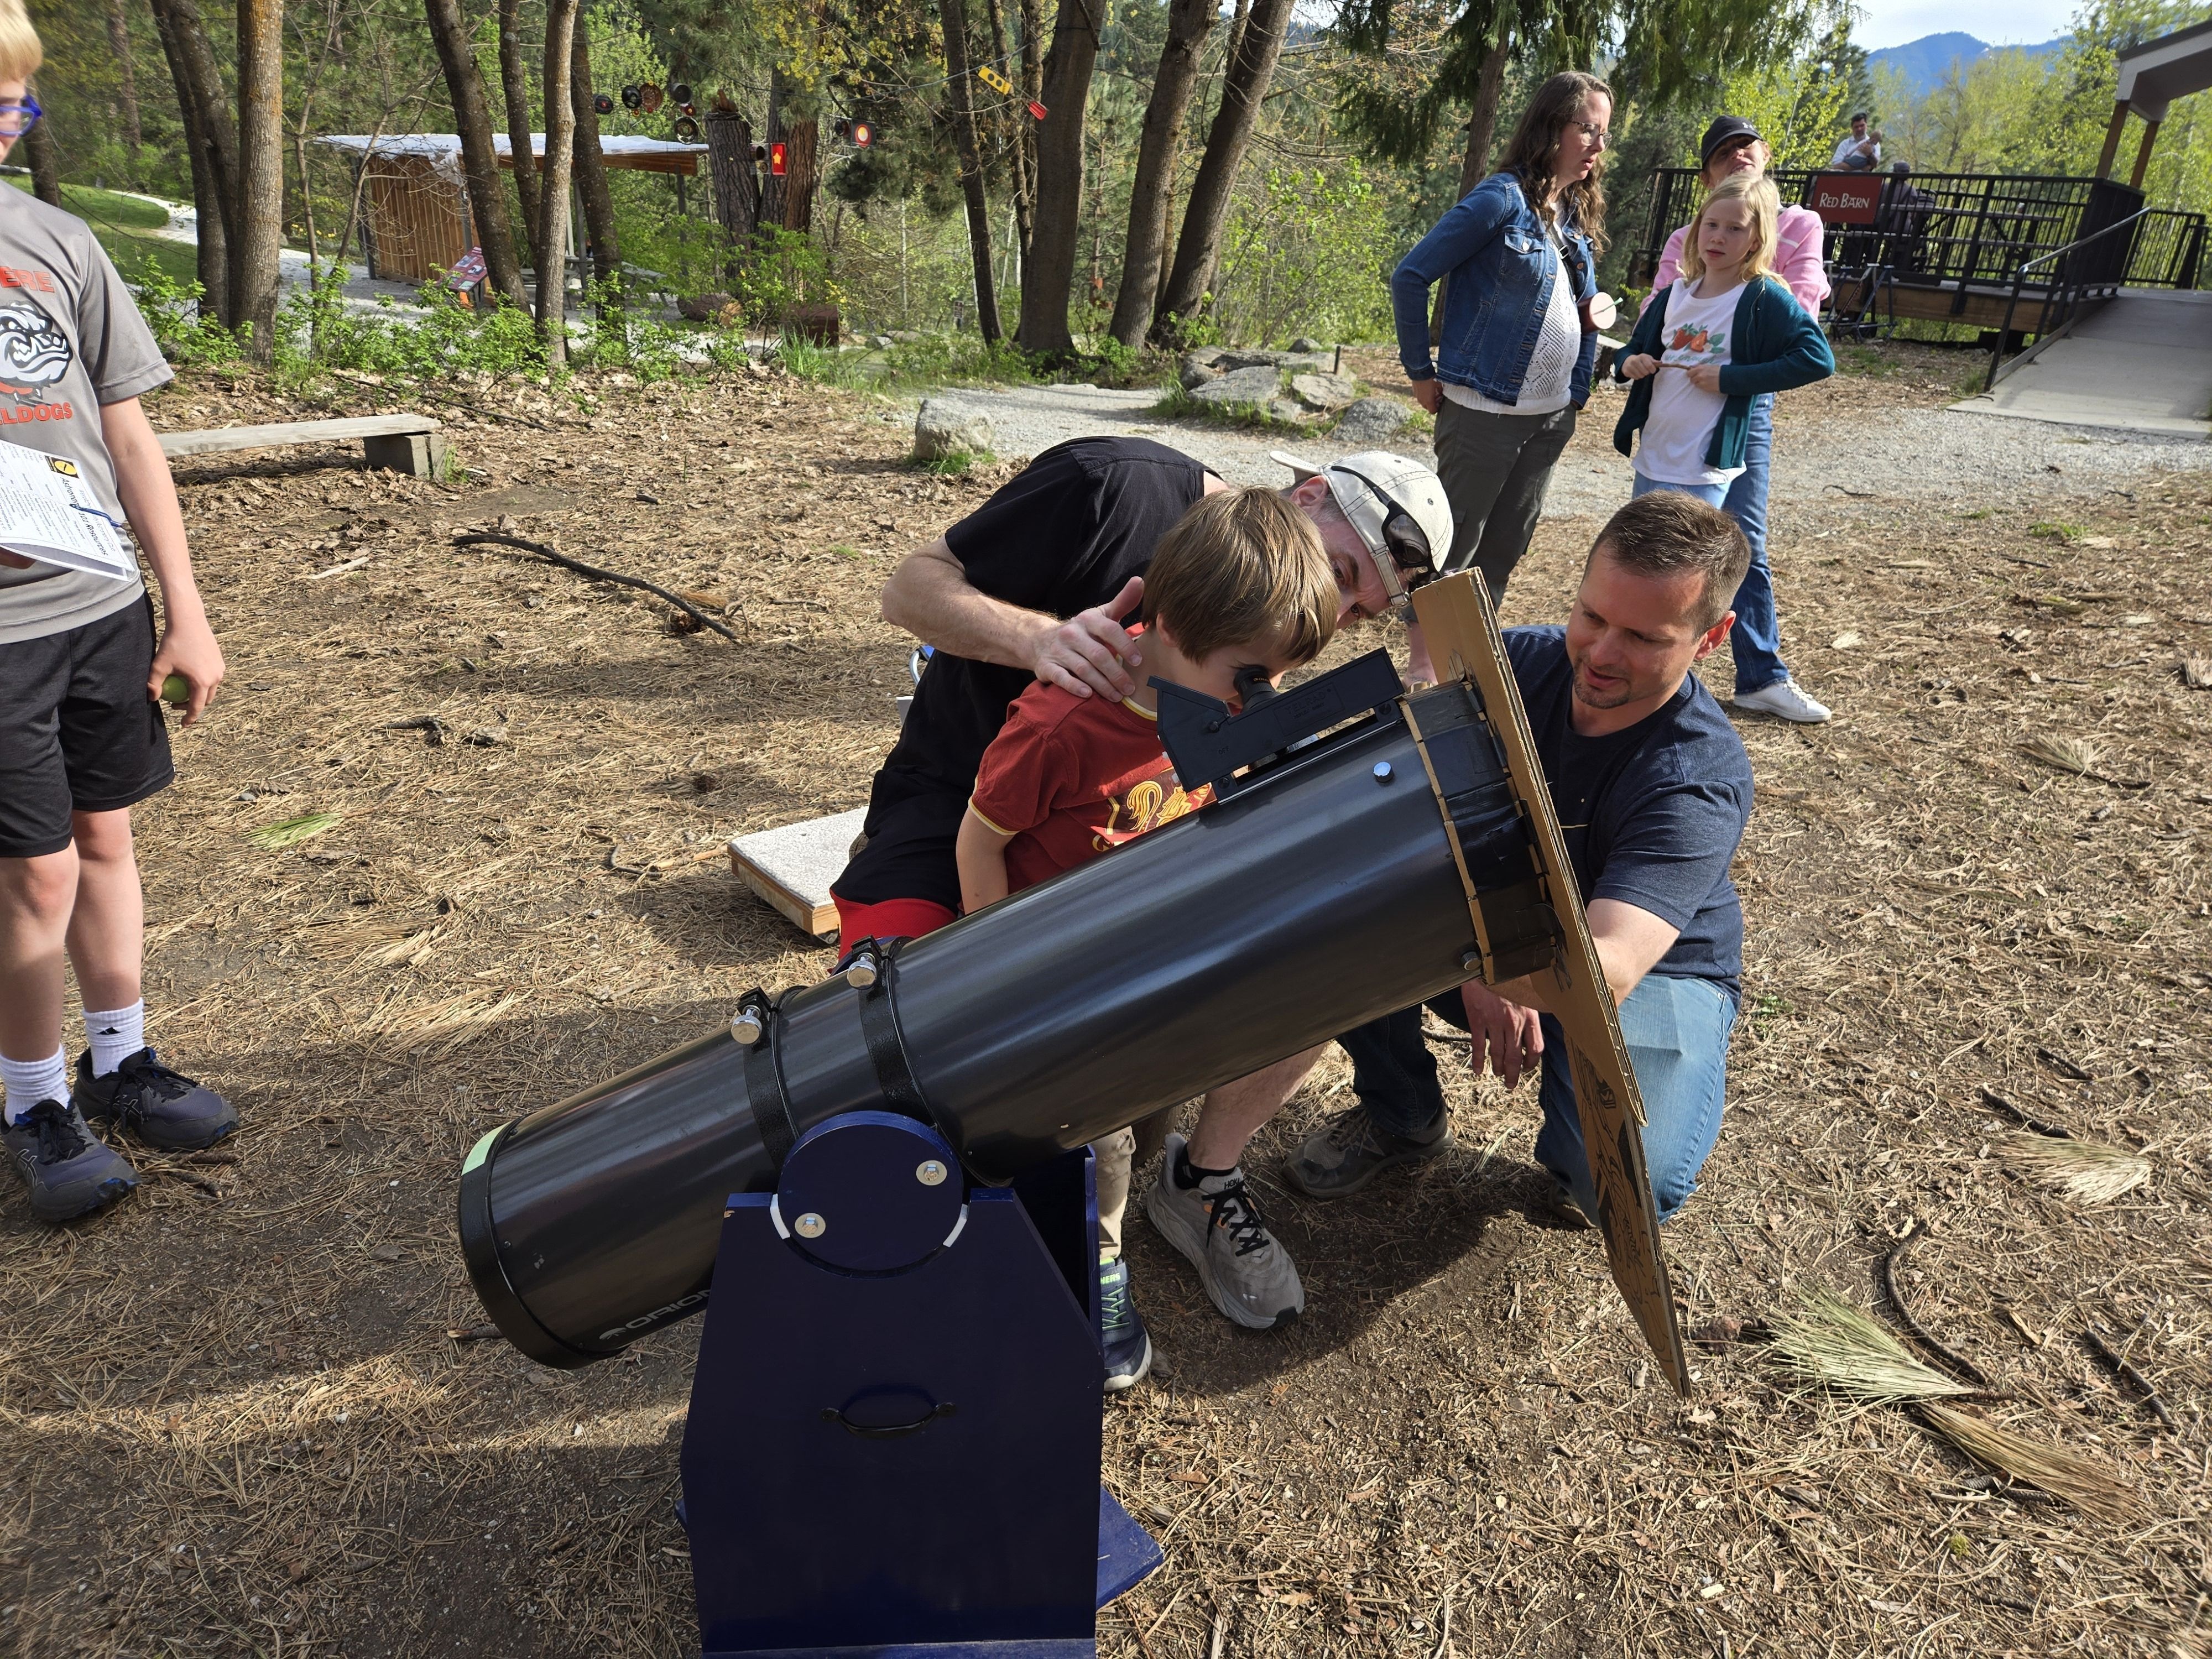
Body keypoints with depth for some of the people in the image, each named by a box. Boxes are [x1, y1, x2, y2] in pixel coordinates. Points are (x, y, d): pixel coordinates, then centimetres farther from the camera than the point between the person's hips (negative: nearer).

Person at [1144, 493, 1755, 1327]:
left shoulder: (1702, 780, -31)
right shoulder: (1519, 663, -18)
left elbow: (1605, 973, -45)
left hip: (1655, 972, -3)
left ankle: (1569, 1145, 9)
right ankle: (1401, 1116, 1)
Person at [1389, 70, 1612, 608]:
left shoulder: (1578, 214, 11)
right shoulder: (1503, 199, -12)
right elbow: (1410, 277, -13)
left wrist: (1578, 390, 10)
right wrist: (1421, 373, -10)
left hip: (1552, 419, 7)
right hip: (1486, 413, -7)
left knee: (1502, 553, 14)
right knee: (1451, 552, 0)